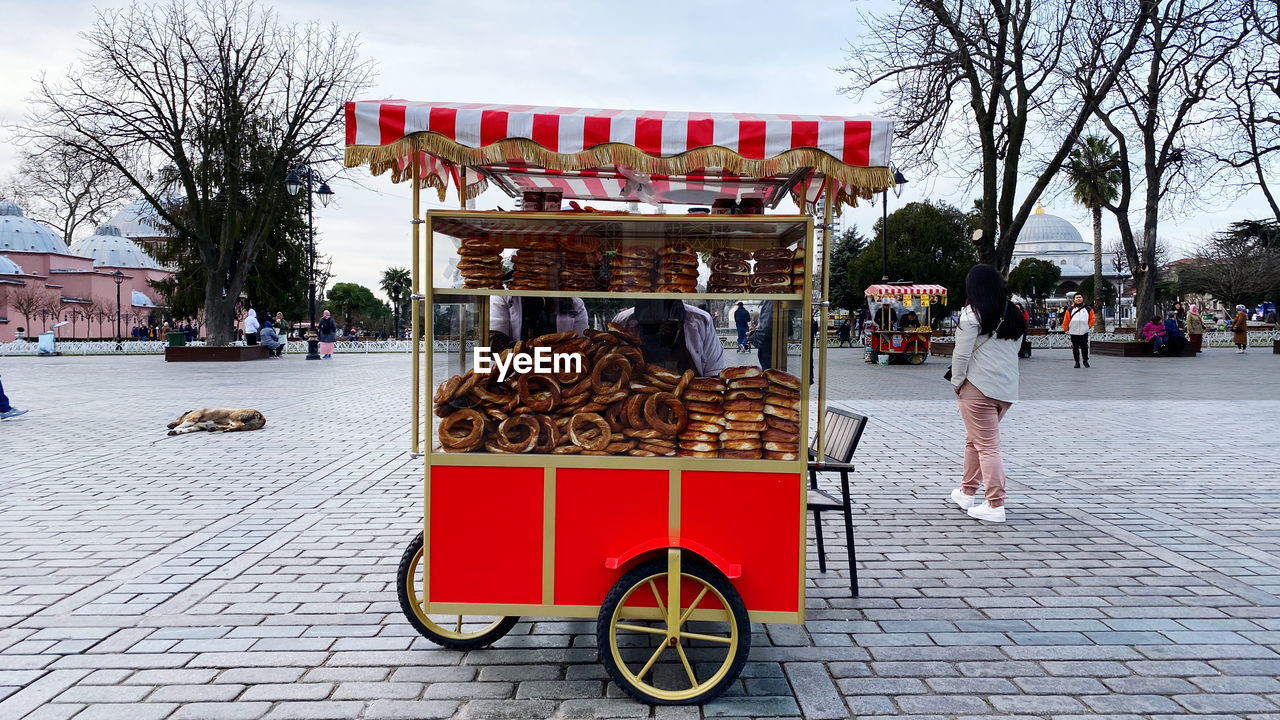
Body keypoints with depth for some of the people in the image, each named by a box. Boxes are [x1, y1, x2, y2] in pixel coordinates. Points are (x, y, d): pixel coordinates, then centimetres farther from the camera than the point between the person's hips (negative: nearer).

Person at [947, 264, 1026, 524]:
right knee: (974, 439, 21)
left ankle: (995, 506, -4)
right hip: (1007, 389, 7)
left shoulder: (972, 314, -10)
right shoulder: (1014, 315, 11)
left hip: (978, 388, -7)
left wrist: (957, 382, -2)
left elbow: (962, 353, -14)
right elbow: (1015, 350, 16)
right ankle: (967, 491, 32)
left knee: (987, 446, -5)